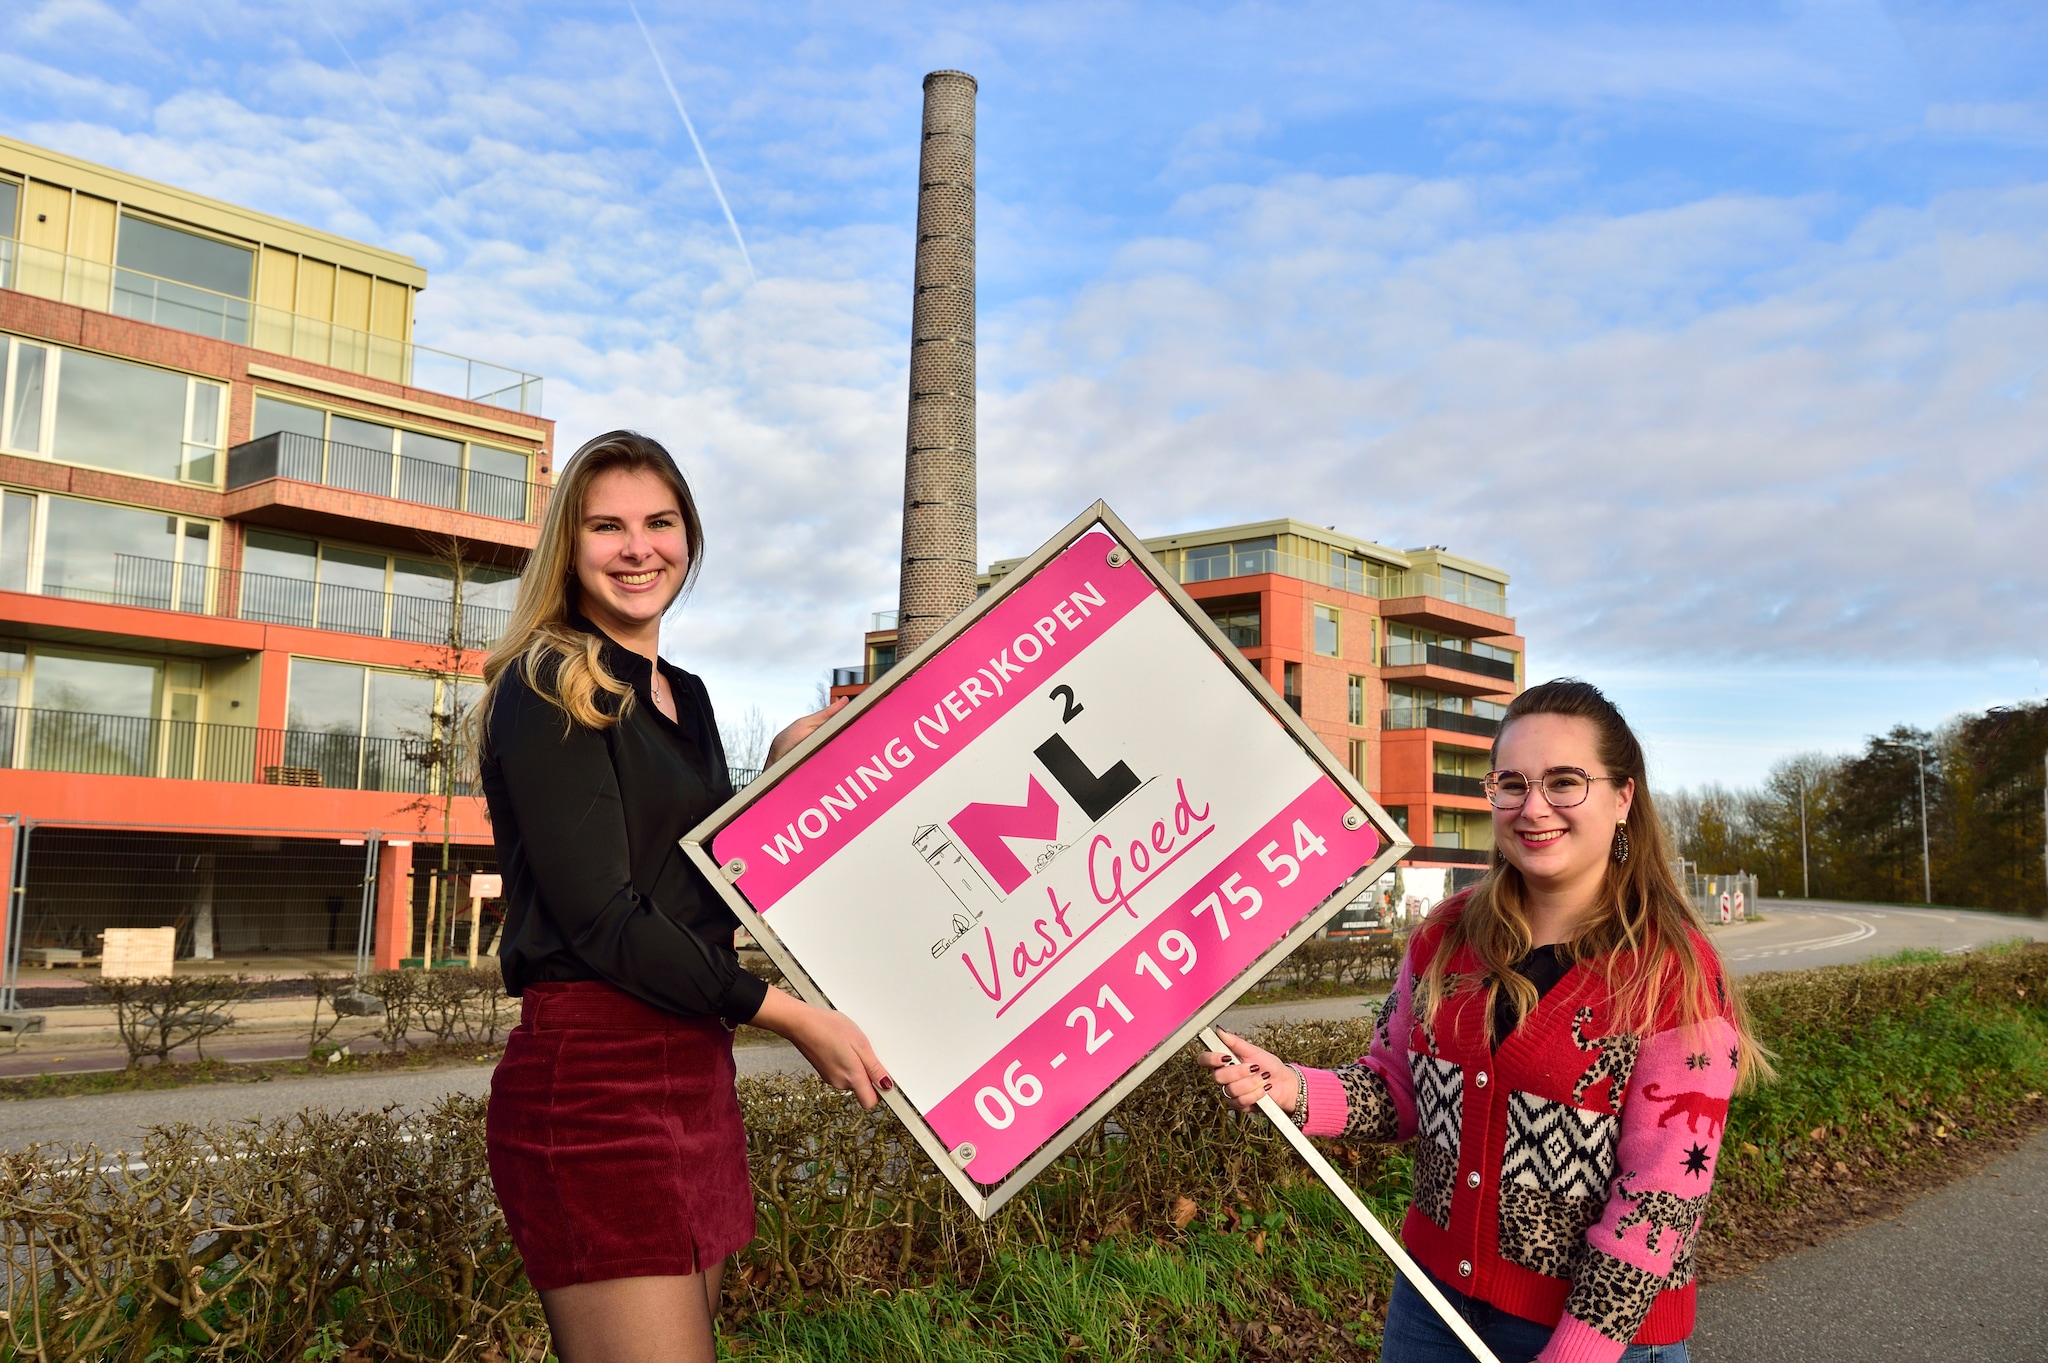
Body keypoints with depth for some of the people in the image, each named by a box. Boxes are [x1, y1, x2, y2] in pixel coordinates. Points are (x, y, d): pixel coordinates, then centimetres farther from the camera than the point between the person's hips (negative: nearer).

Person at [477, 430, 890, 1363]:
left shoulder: (685, 698, 16)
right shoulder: (546, 690, -8)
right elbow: (601, 918, -16)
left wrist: (786, 773, 11)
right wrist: (792, 1016, -14)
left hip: (695, 1070, 8)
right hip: (592, 1076, -8)